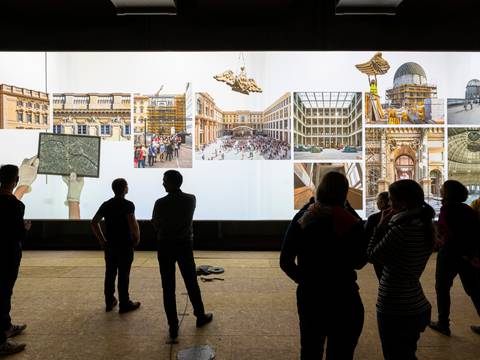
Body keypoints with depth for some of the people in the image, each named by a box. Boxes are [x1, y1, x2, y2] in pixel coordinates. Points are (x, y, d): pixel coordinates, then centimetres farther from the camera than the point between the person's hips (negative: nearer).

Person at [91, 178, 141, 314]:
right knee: (123, 275, 0)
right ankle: (124, 304, 8)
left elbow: (94, 223, 8)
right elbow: (133, 223, -24)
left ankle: (109, 302, 22)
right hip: (125, 245, -6)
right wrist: (137, 238, -8)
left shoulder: (106, 204, 7)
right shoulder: (128, 205, -12)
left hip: (109, 245, 6)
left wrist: (102, 240, 12)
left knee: (110, 273, 13)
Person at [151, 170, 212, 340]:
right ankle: (200, 316, 30)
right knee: (192, 283, 16)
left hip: (165, 247, -2)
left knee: (168, 288, 5)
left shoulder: (161, 203, -14)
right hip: (185, 245, 2)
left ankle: (173, 326, 9)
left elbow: (155, 224, 0)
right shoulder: (191, 199, -7)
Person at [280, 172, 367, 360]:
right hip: (343, 298, -3)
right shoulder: (351, 222, -14)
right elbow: (360, 262, 0)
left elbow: (285, 262, -4)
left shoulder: (301, 219, -5)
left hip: (308, 296, 3)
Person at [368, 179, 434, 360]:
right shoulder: (426, 227, 2)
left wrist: (381, 225, -6)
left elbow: (372, 256, -11)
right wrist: (388, 226, 2)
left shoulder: (401, 230, -23)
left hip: (395, 312, -8)